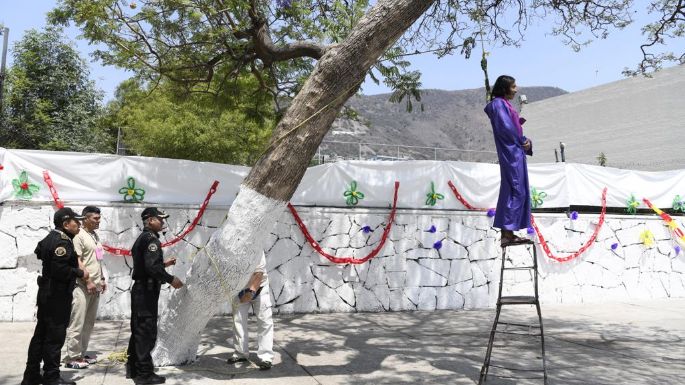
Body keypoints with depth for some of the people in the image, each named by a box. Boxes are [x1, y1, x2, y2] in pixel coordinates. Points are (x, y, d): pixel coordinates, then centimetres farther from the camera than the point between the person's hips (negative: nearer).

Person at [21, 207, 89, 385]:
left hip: (46, 294, 11)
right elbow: (60, 269, -28)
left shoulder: (51, 237, 13)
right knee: (55, 337, -2)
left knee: (41, 334, 15)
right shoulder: (62, 241, -19)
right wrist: (80, 273, -14)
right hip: (57, 296, -10)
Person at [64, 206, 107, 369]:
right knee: (77, 323, -4)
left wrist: (101, 279, 18)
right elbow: (77, 262, -16)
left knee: (89, 323, 12)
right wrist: (88, 281, -18)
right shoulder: (79, 235, -11)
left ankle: (81, 353, 21)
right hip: (82, 286, -9)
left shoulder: (95, 235, 15)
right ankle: (73, 357, 3)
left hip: (95, 286, 9)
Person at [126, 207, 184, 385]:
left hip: (140, 289, 10)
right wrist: (171, 279, -18)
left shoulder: (141, 238, 17)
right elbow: (152, 267, -26)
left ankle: (133, 368, 24)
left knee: (139, 330, 16)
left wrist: (164, 263, 20)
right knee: (147, 331, -5)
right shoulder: (151, 238, -15)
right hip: (147, 291, -10)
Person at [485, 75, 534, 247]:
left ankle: (507, 233, 11)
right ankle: (507, 234, -11)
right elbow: (505, 128, -18)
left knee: (512, 191, 9)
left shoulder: (505, 104, 20)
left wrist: (525, 142, 3)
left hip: (515, 152, 10)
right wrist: (522, 141, -6)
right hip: (510, 153, -10)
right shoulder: (498, 104, -9)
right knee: (516, 191, -11)